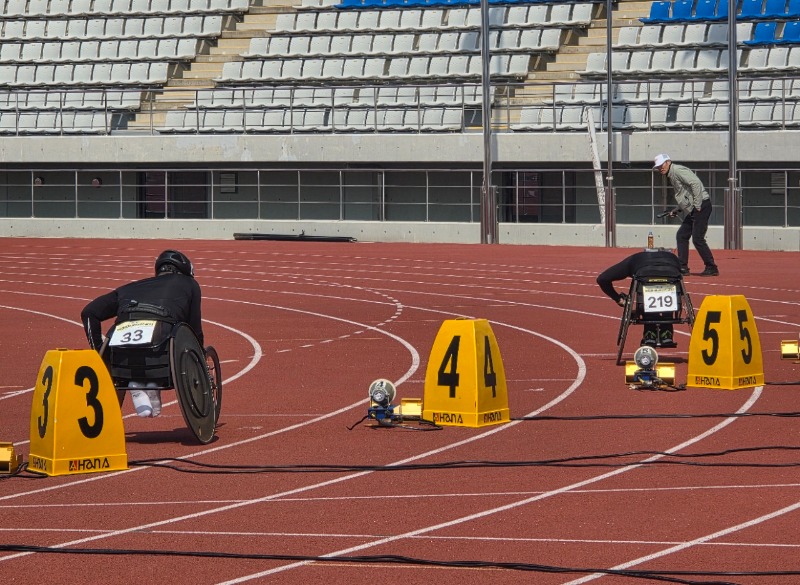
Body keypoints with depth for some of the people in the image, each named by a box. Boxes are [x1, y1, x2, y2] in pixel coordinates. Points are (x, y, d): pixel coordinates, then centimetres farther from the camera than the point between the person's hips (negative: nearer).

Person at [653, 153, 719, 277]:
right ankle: (682, 268, 12)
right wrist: (677, 210, 15)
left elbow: (695, 183, -21)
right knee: (681, 235, 10)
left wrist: (697, 205, -21)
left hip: (702, 206, -11)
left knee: (697, 239, -11)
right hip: (692, 211, 11)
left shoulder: (677, 170, -9)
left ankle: (712, 268, -6)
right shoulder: (671, 175, 21)